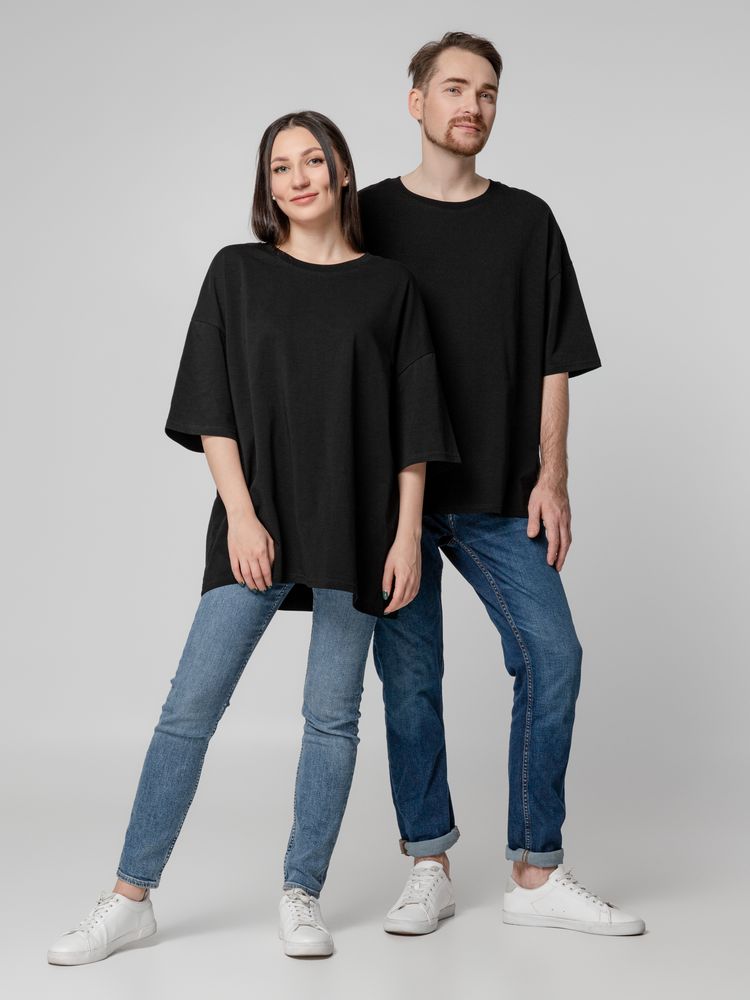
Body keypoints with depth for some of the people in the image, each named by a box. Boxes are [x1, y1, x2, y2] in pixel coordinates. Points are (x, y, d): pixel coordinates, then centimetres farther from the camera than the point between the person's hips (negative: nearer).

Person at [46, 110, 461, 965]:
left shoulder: (388, 287, 6)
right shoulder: (238, 272, 6)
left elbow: (411, 427, 5)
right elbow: (214, 408, 1)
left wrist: (408, 534, -2)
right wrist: (241, 515, -8)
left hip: (354, 531, 1)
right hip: (257, 525, 0)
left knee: (332, 715, 5)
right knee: (191, 703, -3)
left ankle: (301, 895, 17)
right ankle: (130, 897, 6)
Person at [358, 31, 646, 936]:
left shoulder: (527, 222, 9)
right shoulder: (370, 216, 5)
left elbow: (553, 362, 8)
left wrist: (550, 476, -1)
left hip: (497, 492, 2)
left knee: (552, 657, -5)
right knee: (409, 675, 2)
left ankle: (535, 875, 6)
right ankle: (429, 867, 15)